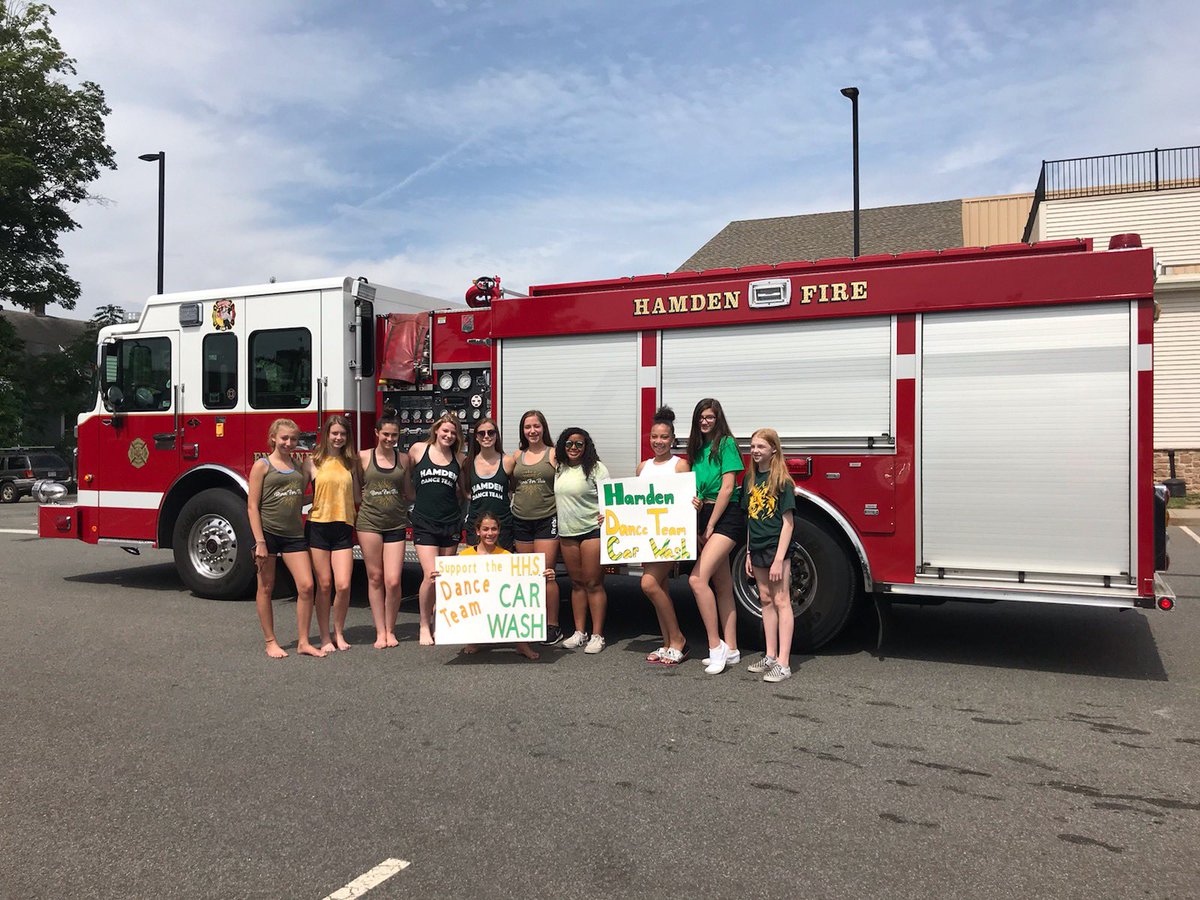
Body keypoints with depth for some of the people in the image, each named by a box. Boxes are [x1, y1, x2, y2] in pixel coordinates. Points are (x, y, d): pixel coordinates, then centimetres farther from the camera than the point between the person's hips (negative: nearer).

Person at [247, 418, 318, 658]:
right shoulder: (262, 465, -3)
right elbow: (252, 506, -8)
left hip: (294, 534, 5)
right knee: (266, 588, 6)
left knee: (306, 586, -3)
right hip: (268, 532, -4)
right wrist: (259, 542, -13)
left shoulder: (299, 466, 13)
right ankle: (270, 642, 17)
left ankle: (303, 642, 7)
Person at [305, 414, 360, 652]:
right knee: (324, 585, 2)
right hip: (318, 527, -2)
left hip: (343, 529, 2)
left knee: (343, 585, -5)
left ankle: (339, 633, 16)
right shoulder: (313, 462, 1)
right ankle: (325, 637, 15)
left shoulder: (351, 463, 11)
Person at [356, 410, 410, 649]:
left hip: (395, 524, 1)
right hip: (369, 522, -1)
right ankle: (380, 631, 14)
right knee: (375, 578, 4)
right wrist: (369, 502, 0)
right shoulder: (363, 457, 2)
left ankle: (390, 630, 13)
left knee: (393, 581, -5)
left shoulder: (403, 459, 8)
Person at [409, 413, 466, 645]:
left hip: (451, 522, 3)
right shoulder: (418, 449, 0)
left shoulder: (458, 458, 7)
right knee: (431, 575, -13)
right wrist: (419, 497, 7)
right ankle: (424, 625, 4)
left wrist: (453, 502, 6)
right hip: (424, 522, -3)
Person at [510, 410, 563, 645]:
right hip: (521, 520, 4)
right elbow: (508, 485, 19)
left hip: (547, 520, -4)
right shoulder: (517, 456, 11)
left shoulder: (553, 454, 0)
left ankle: (553, 626, 3)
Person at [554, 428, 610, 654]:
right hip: (567, 533, 6)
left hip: (592, 530, -6)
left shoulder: (595, 467, -5)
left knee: (593, 583, -3)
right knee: (576, 583, 11)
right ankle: (579, 632, 19)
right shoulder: (560, 469, 12)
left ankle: (597, 635, 2)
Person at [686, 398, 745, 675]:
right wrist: (698, 528, 5)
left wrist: (710, 527, -11)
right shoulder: (697, 448, 17)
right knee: (722, 587, 9)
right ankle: (730, 650, 14)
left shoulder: (726, 443, -6)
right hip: (704, 517, 8)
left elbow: (727, 488, -12)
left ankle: (715, 645, -12)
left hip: (726, 517, -8)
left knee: (697, 578, -20)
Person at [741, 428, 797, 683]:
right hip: (758, 548, 7)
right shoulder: (749, 479, 9)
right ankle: (770, 657, 20)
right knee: (766, 600, 12)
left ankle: (783, 664, -5)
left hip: (777, 547, -6)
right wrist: (748, 553, 11)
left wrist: (779, 559, -17)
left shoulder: (782, 481, -10)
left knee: (781, 601, -5)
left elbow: (787, 522, -12)